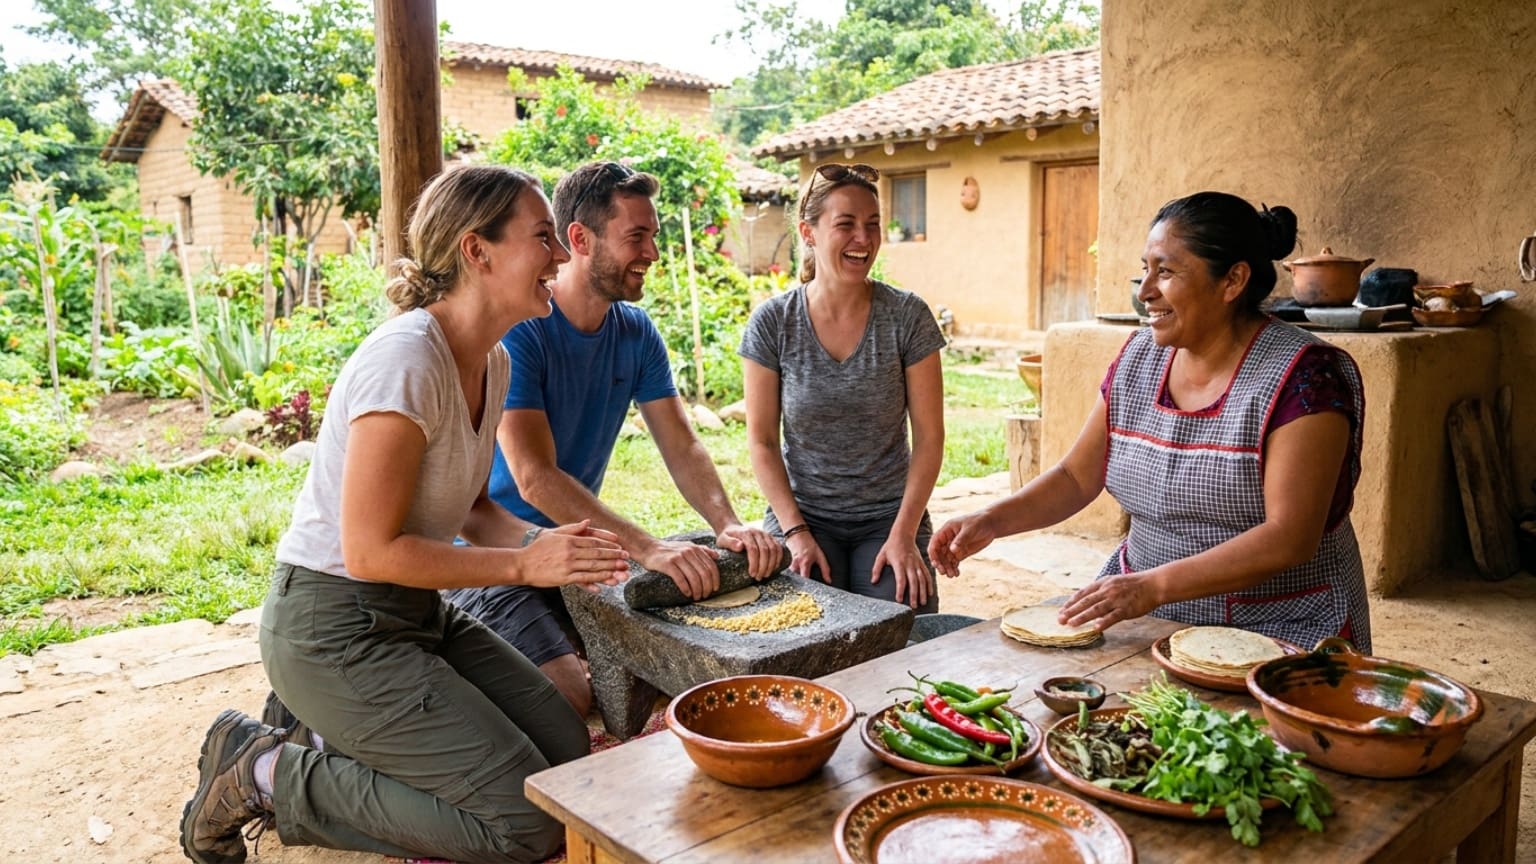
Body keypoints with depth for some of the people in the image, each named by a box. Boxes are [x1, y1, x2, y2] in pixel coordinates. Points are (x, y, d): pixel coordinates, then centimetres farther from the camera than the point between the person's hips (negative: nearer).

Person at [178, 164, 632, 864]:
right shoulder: (405, 361, -24)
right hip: (335, 624, -9)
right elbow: (370, 551, -23)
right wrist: (525, 564, -20)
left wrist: (548, 544, -8)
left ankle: (324, 740, 14)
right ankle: (267, 774, 3)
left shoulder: (494, 361, 3)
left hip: (418, 611, 9)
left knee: (567, 751, 6)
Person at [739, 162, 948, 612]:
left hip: (889, 518, 0)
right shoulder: (772, 322, -5)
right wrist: (796, 532, -10)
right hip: (801, 513, 0)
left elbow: (929, 436, -3)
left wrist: (903, 534, -11)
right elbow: (761, 441, -1)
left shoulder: (908, 316, -5)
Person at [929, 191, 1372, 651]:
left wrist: (1153, 585, -28)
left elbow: (1289, 540, -21)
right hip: (1142, 608, 5)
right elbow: (1077, 476, 9)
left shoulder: (1302, 376, -14)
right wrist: (991, 520, -7)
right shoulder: (1138, 356, 4)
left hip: (1276, 628, -4)